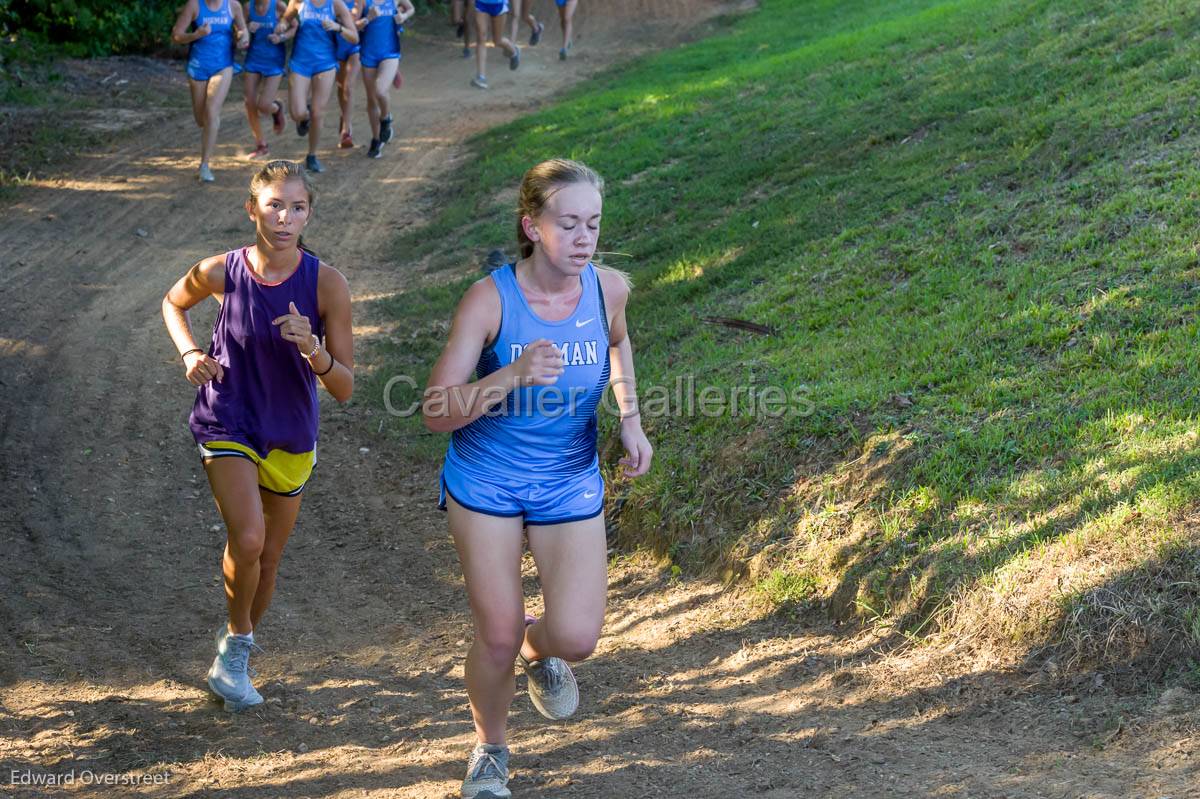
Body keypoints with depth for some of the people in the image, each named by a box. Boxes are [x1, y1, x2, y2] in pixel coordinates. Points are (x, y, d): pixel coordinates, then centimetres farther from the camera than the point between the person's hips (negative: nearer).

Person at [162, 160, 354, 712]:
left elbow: (344, 388, -13)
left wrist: (313, 349, -33)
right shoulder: (221, 273, -15)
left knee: (268, 561, 14)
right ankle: (236, 641, 5)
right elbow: (173, 303, 10)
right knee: (247, 540, -24)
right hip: (227, 424, -2)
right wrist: (189, 353, -8)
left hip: (290, 436, 2)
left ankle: (233, 659, 40)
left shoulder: (326, 284, -16)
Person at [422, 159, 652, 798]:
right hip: (486, 482, -2)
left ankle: (540, 648, 29)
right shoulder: (490, 299, -21)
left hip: (570, 485, 2)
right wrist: (513, 374, -38)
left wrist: (630, 419, 2)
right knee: (498, 637, 1)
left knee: (577, 639, -10)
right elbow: (435, 412, -23)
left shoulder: (608, 287, -11)